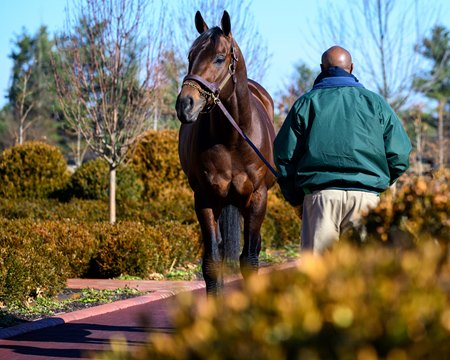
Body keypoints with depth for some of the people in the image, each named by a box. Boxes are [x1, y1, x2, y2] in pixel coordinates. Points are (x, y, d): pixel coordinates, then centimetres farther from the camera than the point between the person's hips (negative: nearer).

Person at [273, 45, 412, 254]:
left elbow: (284, 155, 5)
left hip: (320, 195, -1)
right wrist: (381, 183, 22)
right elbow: (399, 155, 7)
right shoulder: (375, 102, 12)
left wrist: (295, 198, 14)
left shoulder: (306, 103, 9)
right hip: (367, 195, 1)